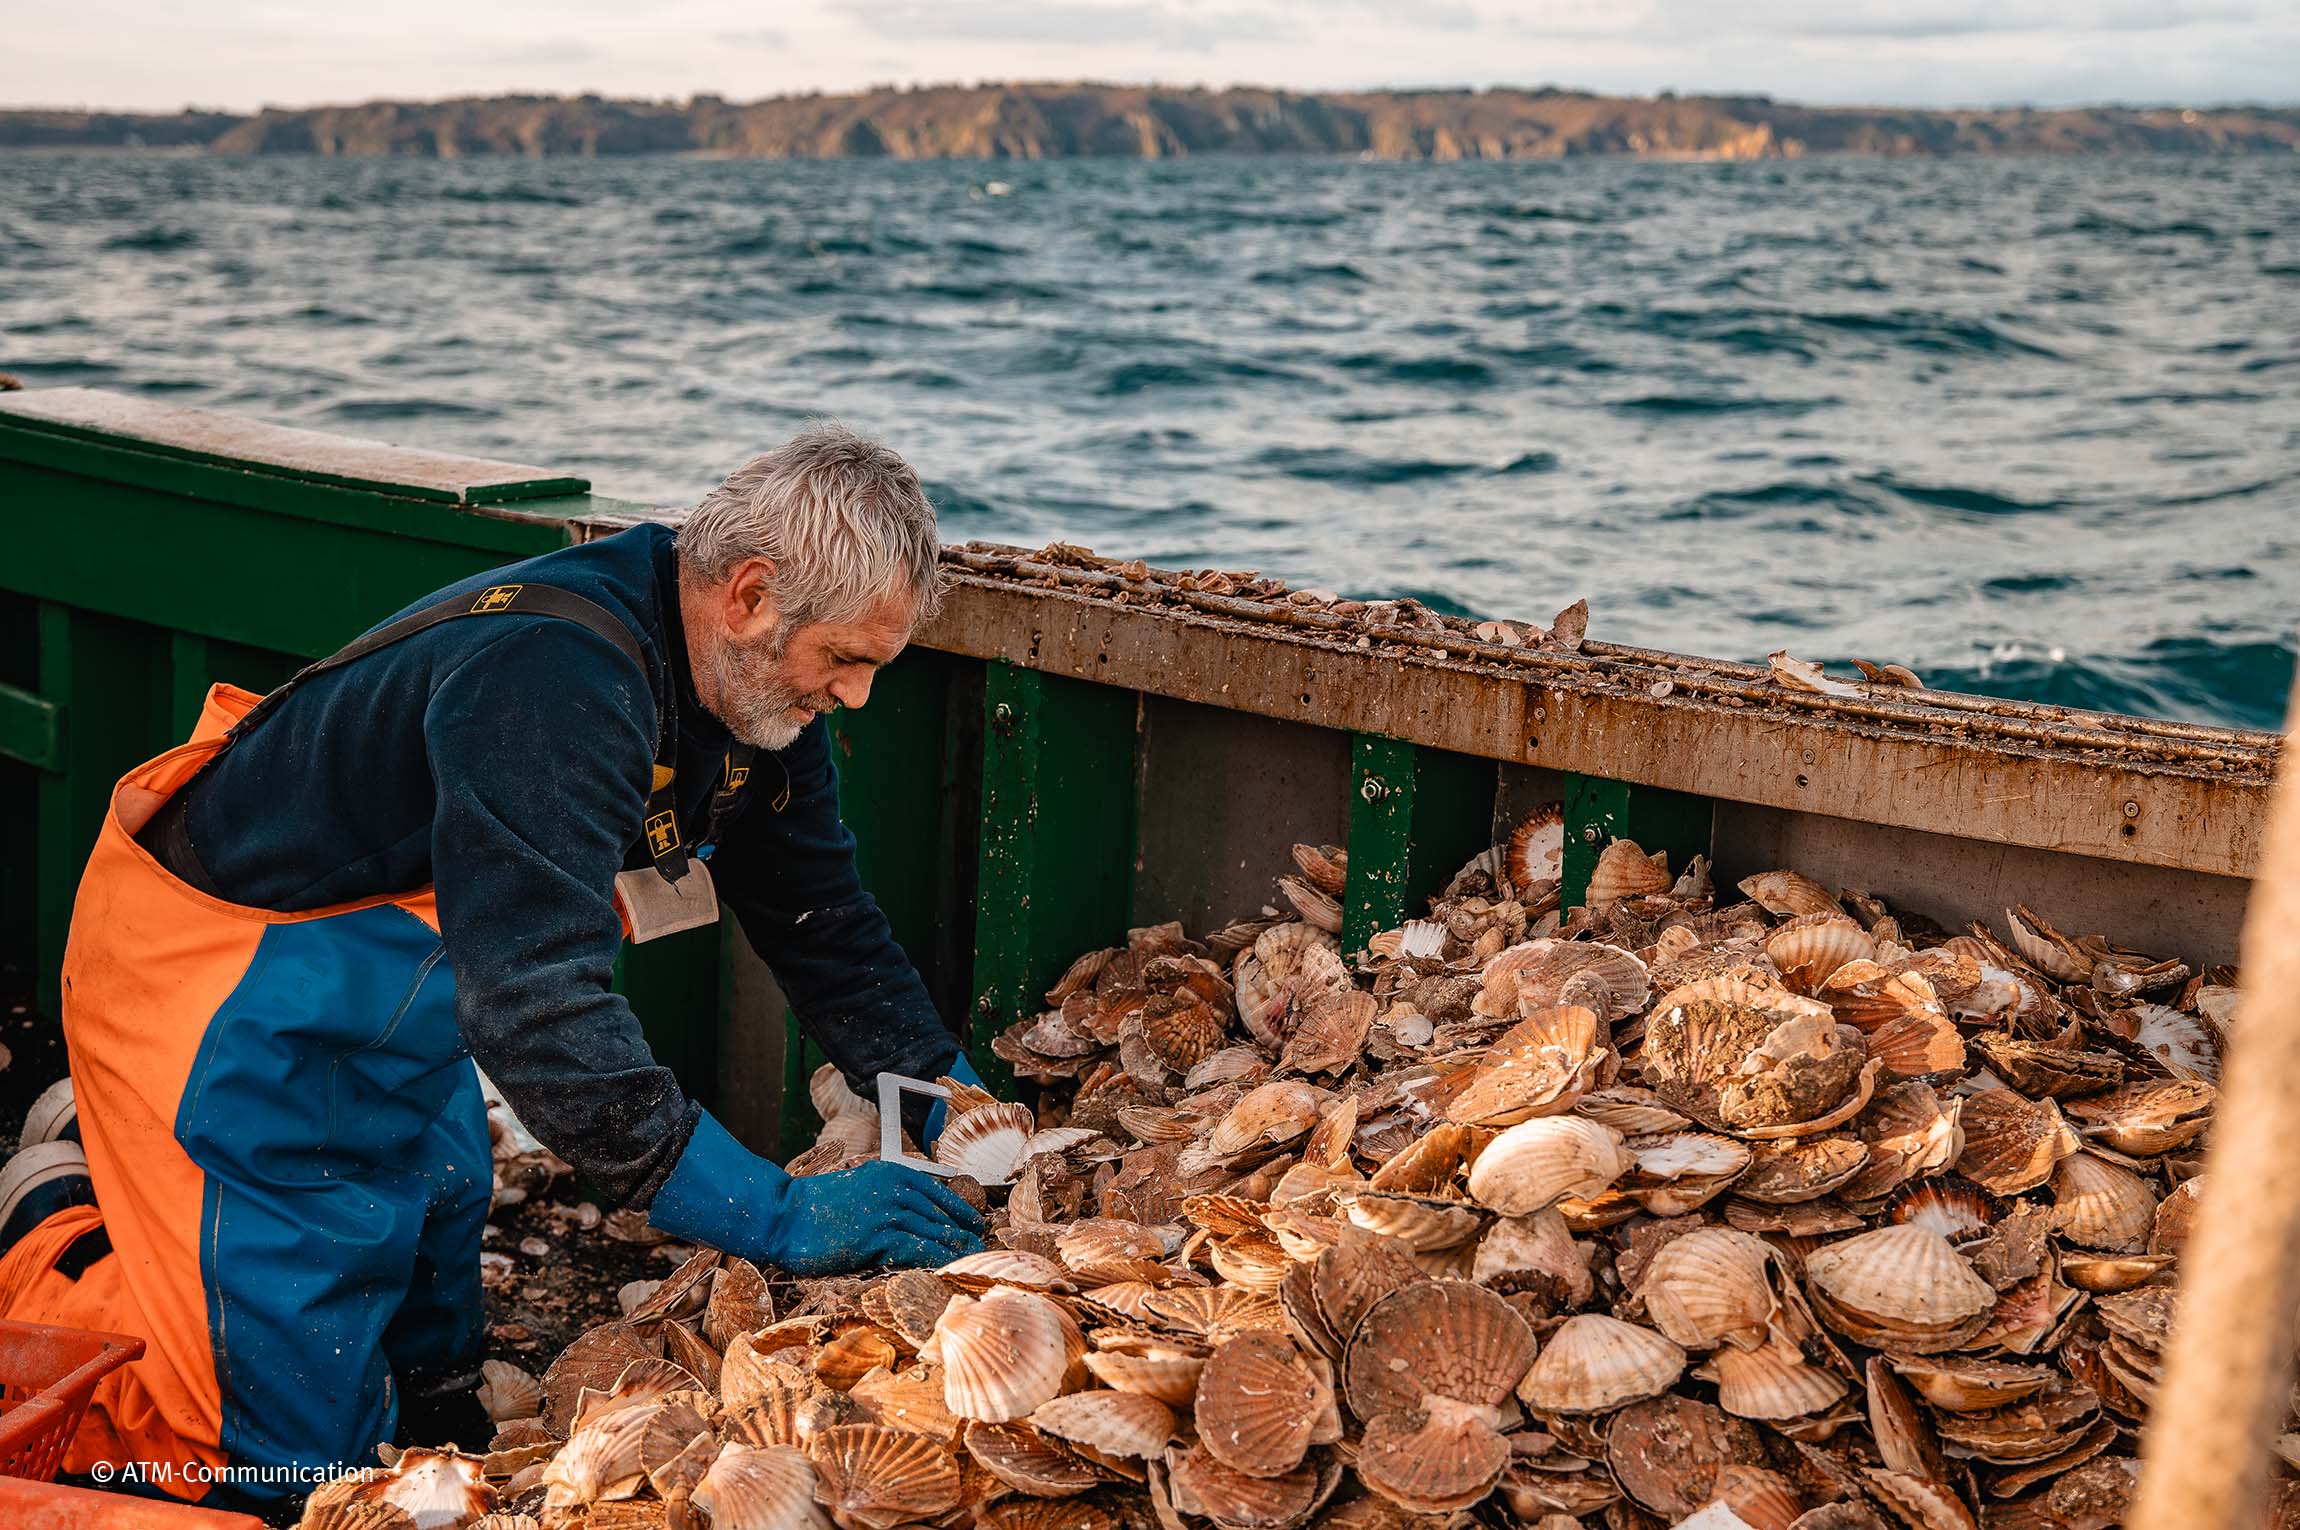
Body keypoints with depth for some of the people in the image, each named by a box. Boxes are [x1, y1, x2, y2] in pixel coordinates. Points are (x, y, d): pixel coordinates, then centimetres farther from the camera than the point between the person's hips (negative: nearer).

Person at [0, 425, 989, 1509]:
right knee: (291, 1443, -10)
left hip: (388, 991, 9)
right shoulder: (553, 680, -36)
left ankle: (126, 1151, 32)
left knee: (430, 1357, 19)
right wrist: (777, 1218, -41)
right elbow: (537, 1009, -42)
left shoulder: (754, 681, -6)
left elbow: (822, 918, 6)